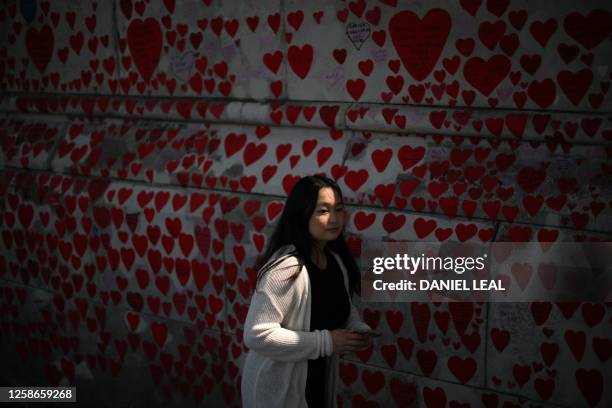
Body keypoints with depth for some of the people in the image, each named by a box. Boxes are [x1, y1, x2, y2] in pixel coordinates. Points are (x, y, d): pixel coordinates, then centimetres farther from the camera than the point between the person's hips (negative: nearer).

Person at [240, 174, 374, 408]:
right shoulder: (286, 268, -27)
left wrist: (359, 329, -8)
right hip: (278, 385, -7)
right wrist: (326, 342, -27)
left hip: (320, 377, 7)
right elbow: (256, 335, -29)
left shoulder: (337, 260, -1)